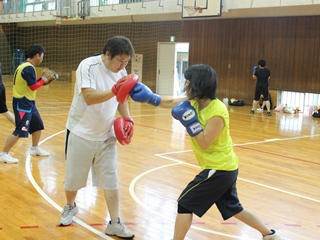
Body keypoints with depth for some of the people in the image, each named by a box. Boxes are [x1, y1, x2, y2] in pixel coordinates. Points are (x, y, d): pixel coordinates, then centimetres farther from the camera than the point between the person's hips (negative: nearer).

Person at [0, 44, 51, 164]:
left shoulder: (25, 66, 12)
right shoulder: (29, 68, -19)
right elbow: (33, 86, -21)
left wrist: (40, 80, 3)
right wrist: (43, 80, -6)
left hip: (28, 103, 11)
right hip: (22, 103, -11)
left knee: (38, 125, 19)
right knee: (20, 131, -9)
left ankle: (35, 148, 33)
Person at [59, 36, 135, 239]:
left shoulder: (121, 73, -2)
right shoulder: (88, 66, -20)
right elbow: (89, 98, -32)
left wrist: (127, 119, -8)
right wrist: (113, 91, -46)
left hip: (106, 135, 4)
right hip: (81, 133, -4)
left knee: (111, 180, 1)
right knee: (74, 177, 13)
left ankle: (115, 223, 12)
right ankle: (70, 207, 41)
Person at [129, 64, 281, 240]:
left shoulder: (217, 112, -24)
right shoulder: (196, 102, 1)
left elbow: (204, 143, -24)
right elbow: (172, 103, 11)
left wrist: (190, 122, -23)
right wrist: (151, 98, -1)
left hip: (219, 170, -10)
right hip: (225, 168, 10)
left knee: (185, 204, -4)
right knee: (233, 208, 24)